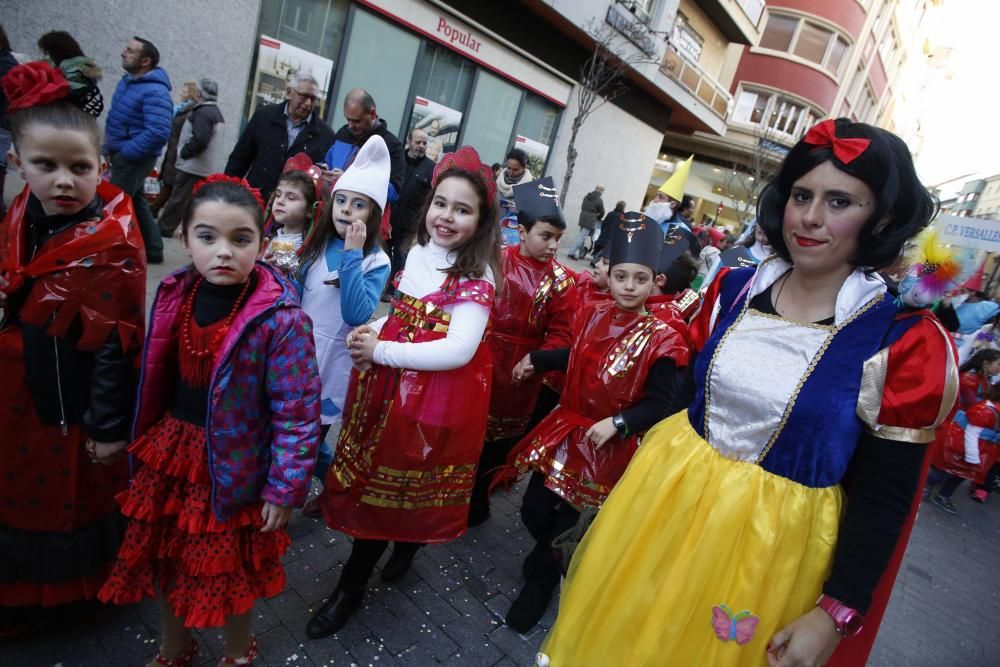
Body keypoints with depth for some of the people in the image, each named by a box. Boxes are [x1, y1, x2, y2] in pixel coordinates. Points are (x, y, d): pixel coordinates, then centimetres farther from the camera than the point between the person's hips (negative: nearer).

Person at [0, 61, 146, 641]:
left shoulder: (113, 244, -23)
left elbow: (116, 343, -20)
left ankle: (76, 587, 41)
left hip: (77, 402, -7)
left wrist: (109, 424, -17)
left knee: (76, 498, 14)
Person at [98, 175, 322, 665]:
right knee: (164, 559, 22)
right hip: (170, 451, 6)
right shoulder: (175, 294, -5)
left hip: (232, 466, -5)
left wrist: (285, 488, -16)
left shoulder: (281, 319, -24)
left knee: (229, 572, 15)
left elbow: (298, 412, -20)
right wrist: (147, 440, 16)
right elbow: (156, 376, 9)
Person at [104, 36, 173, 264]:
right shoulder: (127, 81, 10)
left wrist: (125, 151, -23)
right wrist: (109, 145, 13)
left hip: (134, 158, -10)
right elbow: (115, 117, 23)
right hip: (121, 154, 10)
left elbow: (158, 132, -31)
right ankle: (152, 250, 25)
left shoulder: (155, 92, -20)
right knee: (136, 202, 15)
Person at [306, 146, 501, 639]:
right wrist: (372, 334, -4)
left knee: (388, 483, 10)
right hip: (390, 385, 7)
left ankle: (352, 586, 33)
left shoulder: (475, 277, -18)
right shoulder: (418, 252, 4)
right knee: (374, 477, 20)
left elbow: (458, 350, -28)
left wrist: (380, 352, -22)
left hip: (435, 397, -6)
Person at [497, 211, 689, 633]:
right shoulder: (594, 316, -1)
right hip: (567, 429, 5)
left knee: (564, 522, 8)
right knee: (533, 510, 12)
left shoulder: (660, 338, -17)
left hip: (610, 447, -5)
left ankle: (541, 580, 40)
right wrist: (536, 360, 18)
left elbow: (659, 403, -15)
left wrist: (617, 424, -27)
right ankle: (546, 565, 47)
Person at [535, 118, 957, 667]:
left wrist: (836, 613, -10)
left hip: (773, 540, -3)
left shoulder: (906, 342, -14)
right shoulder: (733, 288, -3)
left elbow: (884, 495, -10)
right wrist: (648, 473, 13)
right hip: (667, 495, 4)